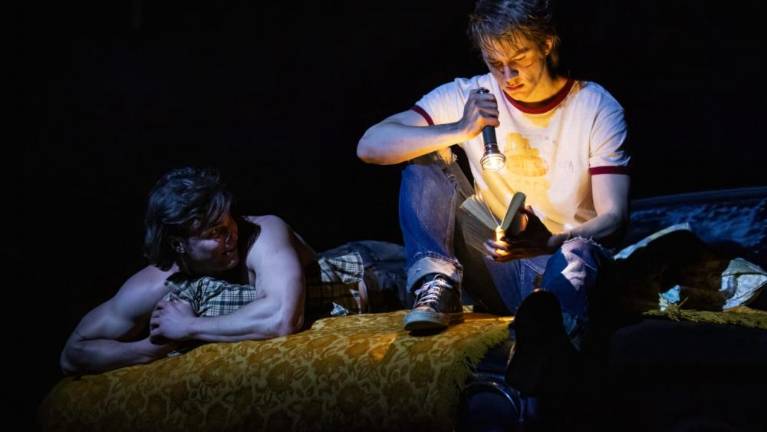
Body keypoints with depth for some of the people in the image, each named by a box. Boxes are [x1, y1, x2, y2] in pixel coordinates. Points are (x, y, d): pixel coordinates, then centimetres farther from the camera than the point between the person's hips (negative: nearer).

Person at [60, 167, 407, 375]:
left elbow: (282, 318, -55)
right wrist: (160, 344, -36)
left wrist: (188, 328, -41)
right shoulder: (155, 289, -25)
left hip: (365, 270, -3)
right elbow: (74, 354, -21)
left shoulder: (263, 234, -39)